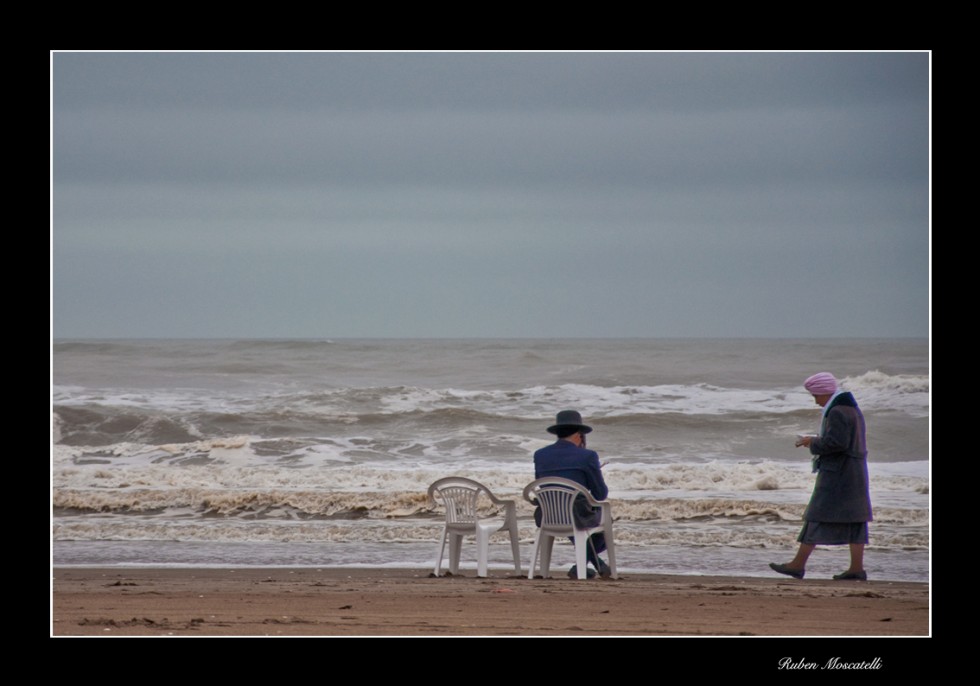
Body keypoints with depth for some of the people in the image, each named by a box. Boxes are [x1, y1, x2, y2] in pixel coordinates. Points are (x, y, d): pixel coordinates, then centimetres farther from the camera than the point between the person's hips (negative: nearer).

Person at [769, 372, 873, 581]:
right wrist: (816, 440, 12)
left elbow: (836, 442, -24)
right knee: (854, 518, 6)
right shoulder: (852, 409, 16)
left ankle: (798, 564, -3)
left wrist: (812, 442, -10)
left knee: (818, 516, -5)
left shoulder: (837, 412, -16)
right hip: (854, 471, 10)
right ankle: (857, 568, 3)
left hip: (836, 473, -10)